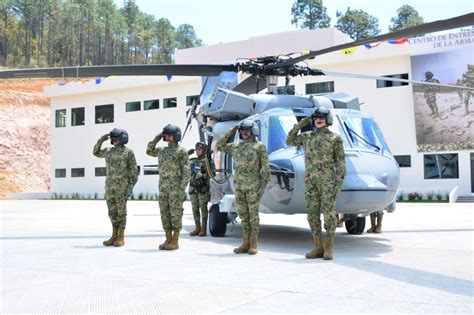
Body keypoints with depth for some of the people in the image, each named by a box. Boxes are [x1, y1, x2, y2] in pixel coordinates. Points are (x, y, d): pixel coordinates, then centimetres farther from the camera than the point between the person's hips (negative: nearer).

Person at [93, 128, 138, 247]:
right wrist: (101, 140, 12)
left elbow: (134, 171, -7)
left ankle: (121, 238, 3)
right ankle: (114, 236, 15)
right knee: (112, 212, 7)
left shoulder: (128, 152, -6)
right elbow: (96, 152, 29)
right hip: (110, 187, 6)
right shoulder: (109, 151, 12)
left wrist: (130, 188, -14)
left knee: (121, 212, -3)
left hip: (122, 187, -6)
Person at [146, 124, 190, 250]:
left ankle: (175, 242, 0)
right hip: (163, 188, 7)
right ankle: (168, 240, 13)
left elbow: (186, 171, -9)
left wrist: (182, 188, -17)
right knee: (165, 214, 6)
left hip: (176, 188, -7)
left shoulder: (182, 151, -5)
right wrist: (158, 137, 15)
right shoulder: (162, 150, 15)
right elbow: (149, 151, 26)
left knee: (176, 214, -4)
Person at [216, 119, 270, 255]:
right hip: (239, 186, 6)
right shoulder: (236, 146, 14)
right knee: (243, 215, 7)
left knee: (253, 214, -2)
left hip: (253, 186, -6)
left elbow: (265, 167, -5)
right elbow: (220, 145, 23)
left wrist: (263, 185, -12)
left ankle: (254, 245, 4)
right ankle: (246, 244, 13)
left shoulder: (259, 146, -2)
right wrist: (230, 132, 15)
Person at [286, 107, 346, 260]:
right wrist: (300, 125, 13)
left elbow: (340, 163, -2)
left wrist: (339, 183, -11)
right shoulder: (307, 136, 15)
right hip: (311, 181, 5)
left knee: (329, 214, -7)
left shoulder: (335, 138, 1)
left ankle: (328, 249, 1)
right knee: (313, 215, 2)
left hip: (328, 181, -4)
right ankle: (319, 248, 9)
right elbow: (289, 141, 23)